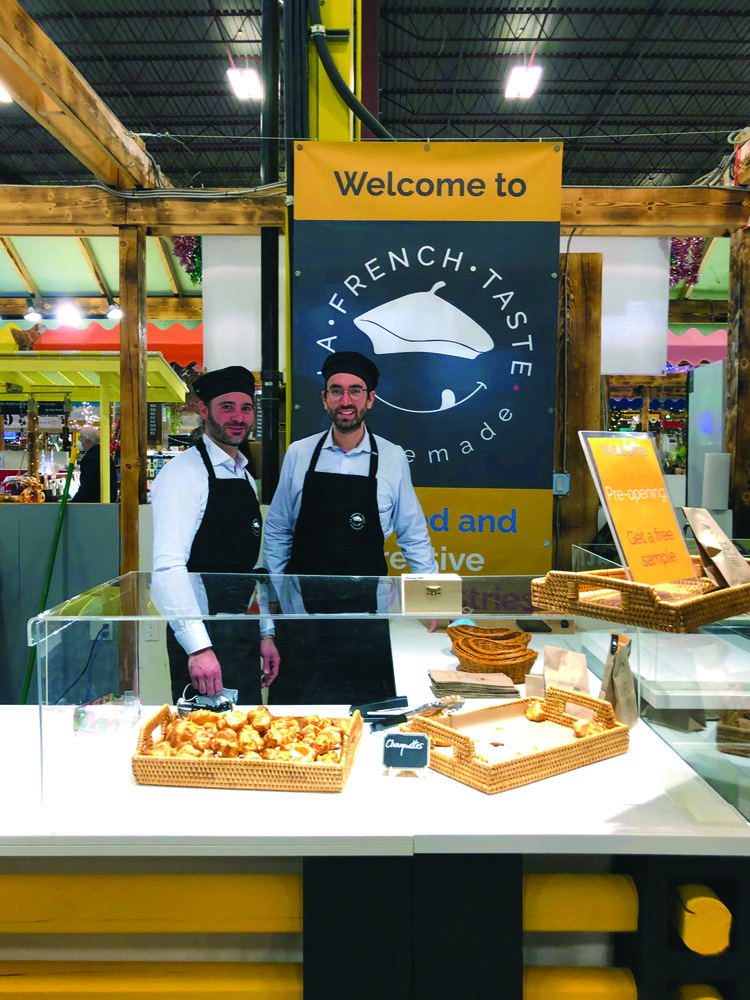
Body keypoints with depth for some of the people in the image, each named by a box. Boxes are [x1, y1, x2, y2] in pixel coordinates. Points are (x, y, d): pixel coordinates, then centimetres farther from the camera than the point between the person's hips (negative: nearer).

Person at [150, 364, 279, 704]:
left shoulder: (246, 478, 15)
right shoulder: (184, 471, -12)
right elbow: (168, 567, -22)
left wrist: (265, 633, 16)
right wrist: (198, 647, -28)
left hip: (243, 634, 8)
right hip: (202, 639, -8)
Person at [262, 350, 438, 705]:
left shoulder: (392, 458, -2)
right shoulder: (298, 454, 0)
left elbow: (412, 535, 7)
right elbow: (276, 531, 9)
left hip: (365, 606, 0)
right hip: (302, 601, 1)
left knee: (368, 702, 10)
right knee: (292, 699, 10)